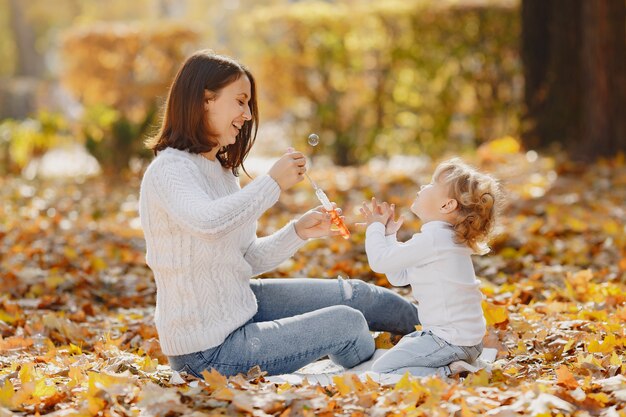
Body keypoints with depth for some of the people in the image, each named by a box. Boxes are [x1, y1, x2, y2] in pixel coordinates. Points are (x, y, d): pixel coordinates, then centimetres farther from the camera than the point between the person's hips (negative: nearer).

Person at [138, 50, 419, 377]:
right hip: (209, 352, -9)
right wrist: (273, 183, -29)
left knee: (353, 295, 12)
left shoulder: (220, 169, 9)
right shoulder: (170, 169, -20)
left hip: (239, 307, 10)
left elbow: (248, 259, 11)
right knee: (348, 324, -7)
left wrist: (299, 231, -4)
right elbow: (208, 220, -42)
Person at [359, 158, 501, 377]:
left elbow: (380, 261, -17)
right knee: (403, 343, 33)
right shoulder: (444, 237, 14)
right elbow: (399, 277, 16)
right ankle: (454, 365, 14)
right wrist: (387, 234, 12)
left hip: (451, 341, -10)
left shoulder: (432, 239, -19)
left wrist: (375, 228, 1)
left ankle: (447, 375, -18)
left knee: (380, 370, -12)